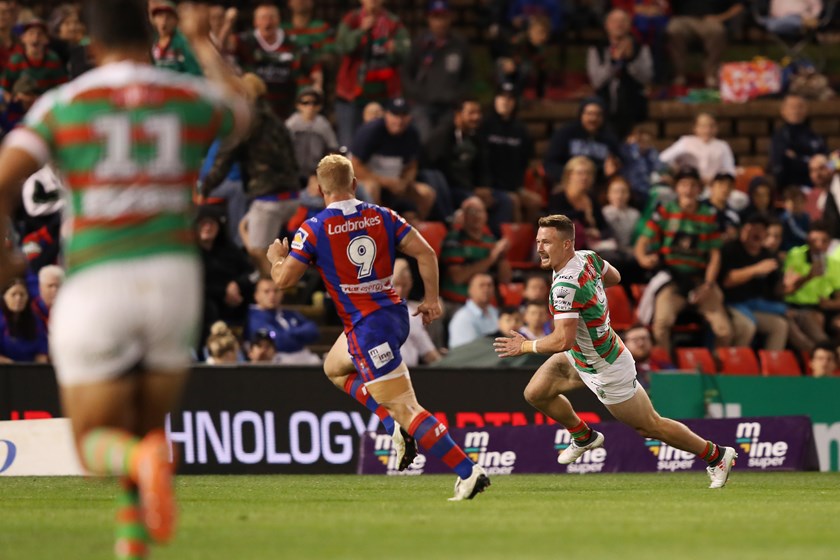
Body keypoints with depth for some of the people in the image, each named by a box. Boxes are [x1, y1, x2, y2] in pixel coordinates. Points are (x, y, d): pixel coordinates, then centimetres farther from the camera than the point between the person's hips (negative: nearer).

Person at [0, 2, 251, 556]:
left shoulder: (63, 104, 1)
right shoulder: (191, 98, 7)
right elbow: (241, 112, 32)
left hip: (94, 282, -2)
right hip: (173, 276, 2)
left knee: (96, 441, 7)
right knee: (150, 423, 20)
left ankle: (140, 460, -28)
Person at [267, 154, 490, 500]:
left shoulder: (313, 230, -9)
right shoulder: (382, 216, 5)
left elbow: (284, 279, -7)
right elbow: (426, 254, 0)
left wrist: (276, 257, 15)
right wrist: (432, 299, 10)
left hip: (367, 327, -7)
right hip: (395, 314, 7)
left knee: (406, 407, -10)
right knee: (335, 368, 30)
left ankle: (468, 472, -19)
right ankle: (396, 427, 15)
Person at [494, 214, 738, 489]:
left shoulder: (565, 286, -36)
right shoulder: (587, 257, -9)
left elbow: (562, 341, -39)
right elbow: (614, 277, 13)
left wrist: (525, 346, -25)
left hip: (605, 370, -9)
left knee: (650, 426, 6)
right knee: (535, 393, 9)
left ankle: (716, 455, 22)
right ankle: (584, 437, 33)